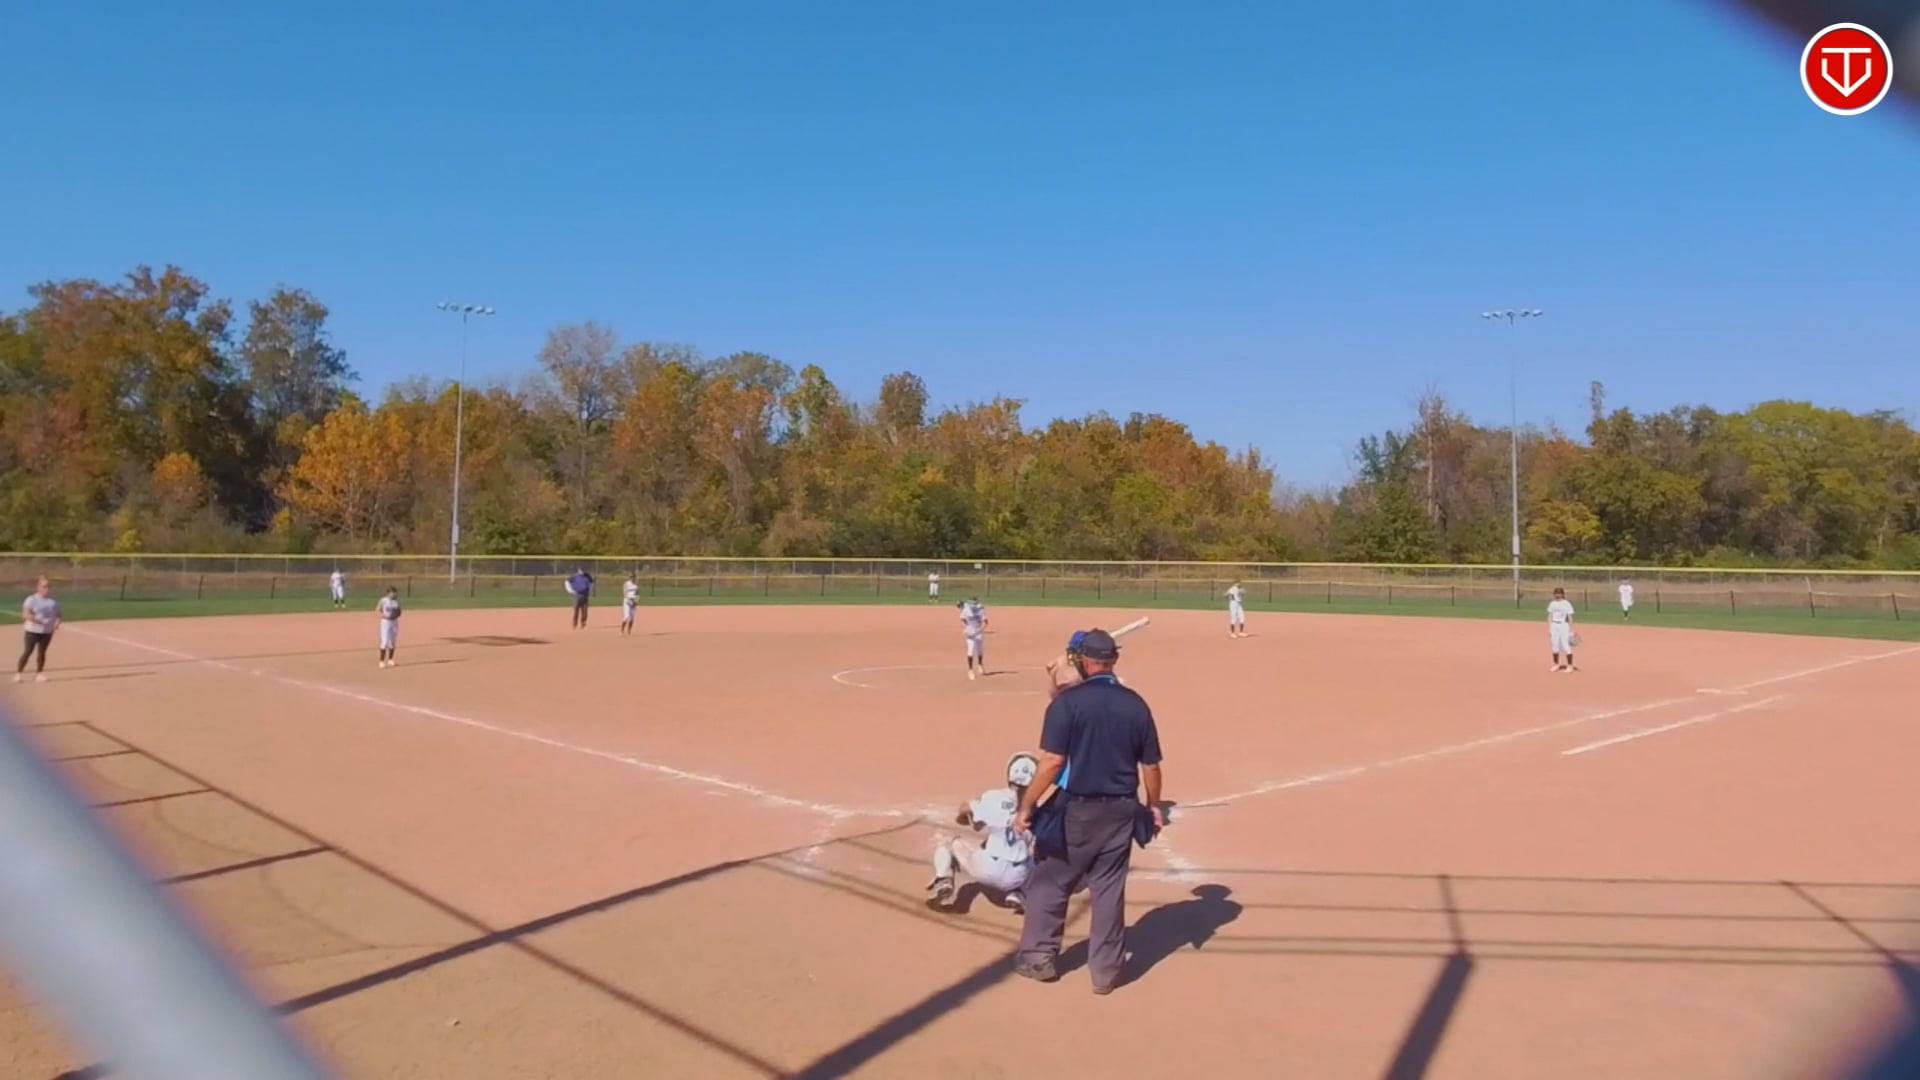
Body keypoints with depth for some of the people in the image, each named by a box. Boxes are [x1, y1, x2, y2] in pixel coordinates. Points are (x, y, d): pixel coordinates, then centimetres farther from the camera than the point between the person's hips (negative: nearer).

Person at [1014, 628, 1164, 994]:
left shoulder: (1068, 700, -14)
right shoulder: (1136, 704, -1)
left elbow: (1052, 762, -19)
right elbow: (1151, 765, 5)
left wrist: (1027, 806, -11)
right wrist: (1154, 805, 20)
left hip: (1075, 809, -4)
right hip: (1120, 810, 4)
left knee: (1049, 881, 14)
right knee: (1109, 889, 13)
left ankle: (1039, 956, 23)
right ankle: (1106, 970, 21)